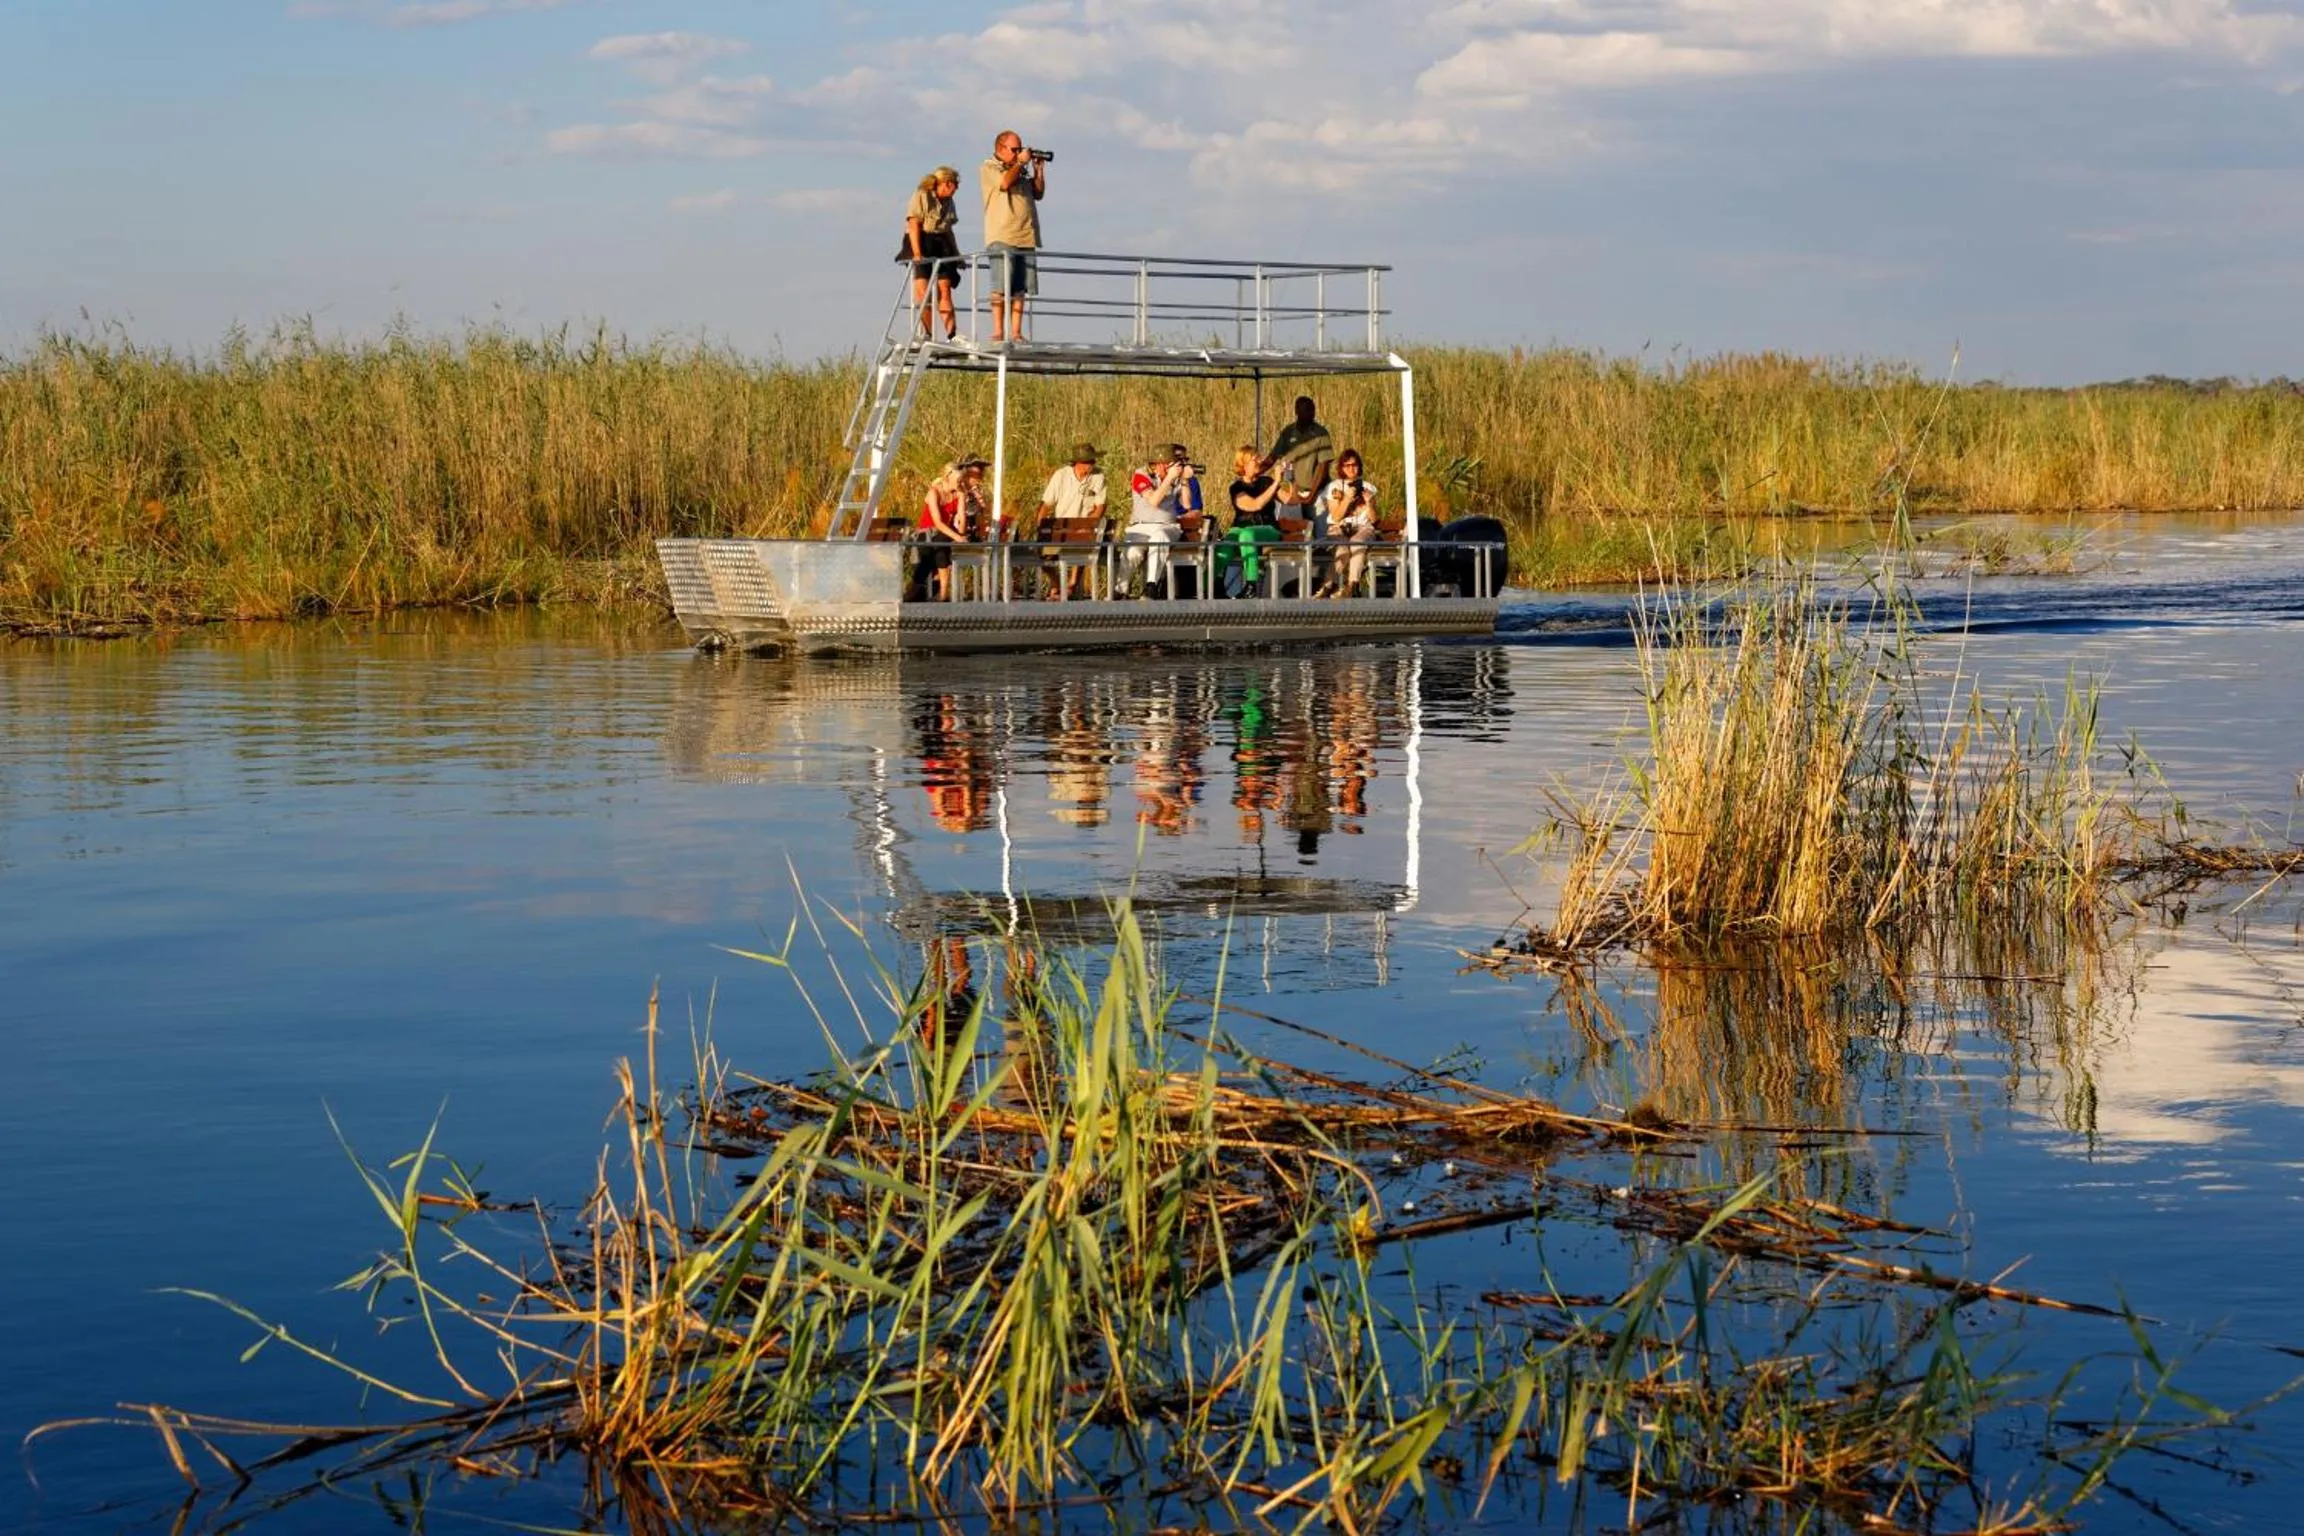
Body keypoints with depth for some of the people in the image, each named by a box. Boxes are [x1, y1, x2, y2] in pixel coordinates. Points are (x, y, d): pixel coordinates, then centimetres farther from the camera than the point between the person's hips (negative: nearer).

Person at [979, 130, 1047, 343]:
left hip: (1026, 237, 6)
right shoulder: (989, 168, 3)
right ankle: (998, 332, -10)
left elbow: (1038, 194, 21)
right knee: (1001, 288, -9)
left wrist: (1039, 169, 11)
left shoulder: (1022, 171, 22)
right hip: (1002, 237, -6)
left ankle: (1016, 333, 2)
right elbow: (1005, 182, -15)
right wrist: (1020, 163, -3)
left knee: (1020, 289, 2)